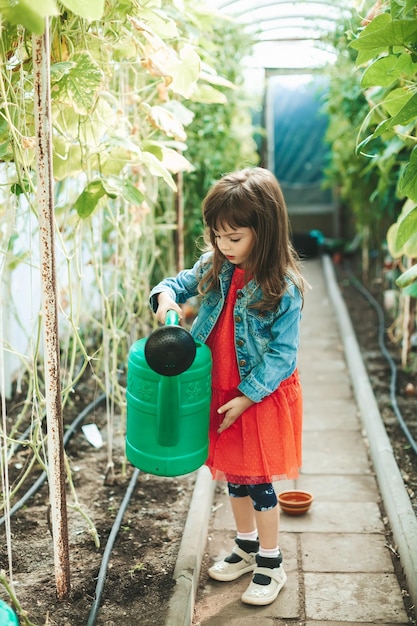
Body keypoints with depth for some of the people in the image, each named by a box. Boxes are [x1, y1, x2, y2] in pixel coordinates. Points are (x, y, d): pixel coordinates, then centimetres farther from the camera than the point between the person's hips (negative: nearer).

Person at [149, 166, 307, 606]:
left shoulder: (282, 288, -20)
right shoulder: (215, 268, -3)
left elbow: (283, 355, -18)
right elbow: (179, 283, 10)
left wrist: (247, 397, -20)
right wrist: (165, 296, -14)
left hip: (263, 397, -6)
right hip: (220, 392, 6)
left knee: (258, 481, 6)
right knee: (233, 477, 19)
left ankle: (271, 565, 26)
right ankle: (246, 548, 41)